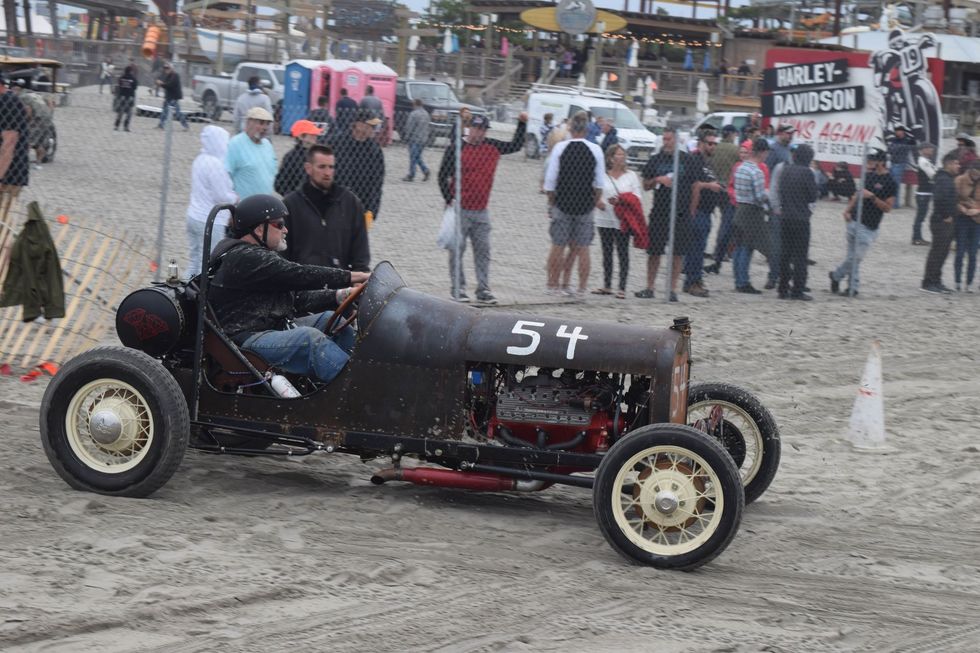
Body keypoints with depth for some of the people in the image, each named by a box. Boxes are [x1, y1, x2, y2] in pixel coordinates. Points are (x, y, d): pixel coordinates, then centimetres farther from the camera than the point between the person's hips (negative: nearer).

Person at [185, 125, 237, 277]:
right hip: (211, 221, -9)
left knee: (193, 263, 13)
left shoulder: (199, 160, 10)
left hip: (194, 217, 9)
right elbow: (222, 197, -17)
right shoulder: (215, 164, -18)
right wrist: (235, 198, 2)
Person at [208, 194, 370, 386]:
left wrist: (337, 296, -2)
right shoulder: (244, 258, -14)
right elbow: (300, 275, -20)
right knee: (310, 338, -30)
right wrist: (355, 277, -18)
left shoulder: (258, 256, 20)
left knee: (329, 319, 5)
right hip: (247, 340, -11)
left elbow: (298, 298, 14)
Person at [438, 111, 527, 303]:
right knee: (457, 249, 0)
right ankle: (458, 288, 6)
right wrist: (449, 201, -9)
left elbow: (516, 146, 22)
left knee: (483, 251, 5)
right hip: (460, 209, -5)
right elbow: (443, 175, -4)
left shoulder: (492, 146, 9)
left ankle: (483, 289, 9)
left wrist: (522, 124, 14)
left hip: (481, 211, 5)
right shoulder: (456, 147, -6)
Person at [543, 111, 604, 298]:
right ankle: (582, 287, 5)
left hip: (562, 203, -1)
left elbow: (550, 179, -3)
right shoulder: (595, 150, -3)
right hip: (585, 205, 1)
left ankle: (553, 284, 11)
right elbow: (600, 182, 1)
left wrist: (551, 201, 7)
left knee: (558, 246, 7)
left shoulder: (560, 148, -5)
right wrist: (596, 201, 14)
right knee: (582, 249, 6)